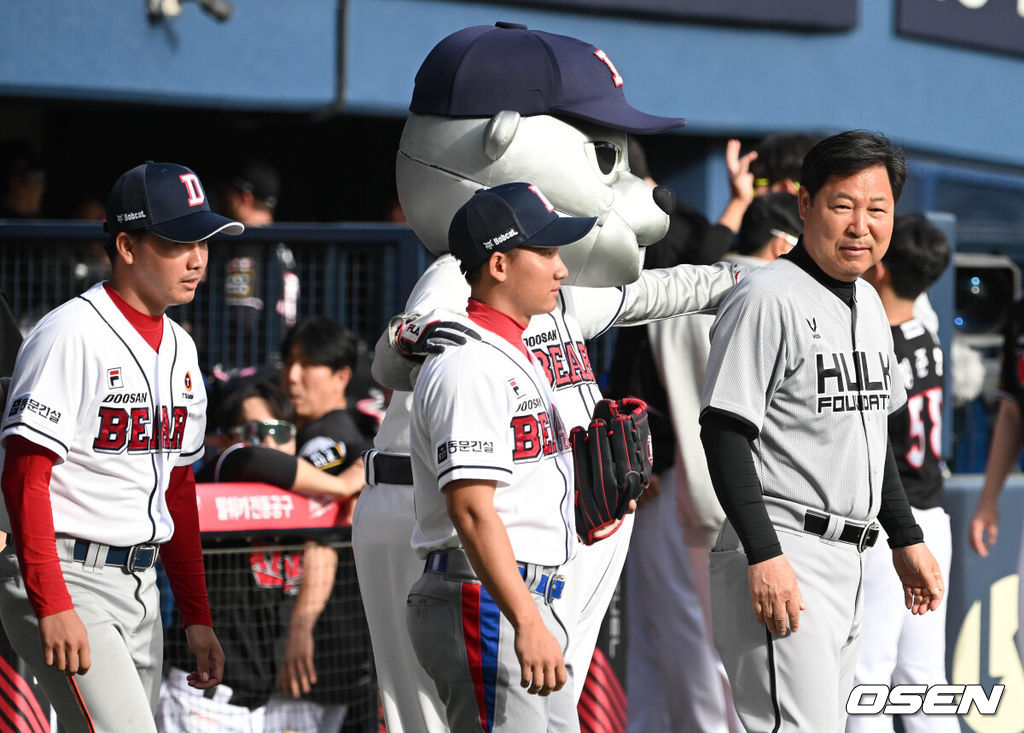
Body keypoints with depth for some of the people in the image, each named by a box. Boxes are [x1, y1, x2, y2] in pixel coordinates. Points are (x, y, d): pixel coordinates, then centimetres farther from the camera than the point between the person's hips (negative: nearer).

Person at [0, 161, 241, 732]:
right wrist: (53, 607, -24)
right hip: (66, 577, -8)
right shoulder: (73, 335, -13)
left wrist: (197, 616, 16)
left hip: (140, 585, 9)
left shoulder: (180, 349, 14)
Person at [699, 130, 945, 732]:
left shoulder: (869, 304, 17)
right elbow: (724, 432, -16)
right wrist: (763, 554, -23)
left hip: (848, 562, 9)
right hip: (781, 557, -9)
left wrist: (906, 538, 24)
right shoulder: (768, 299, -11)